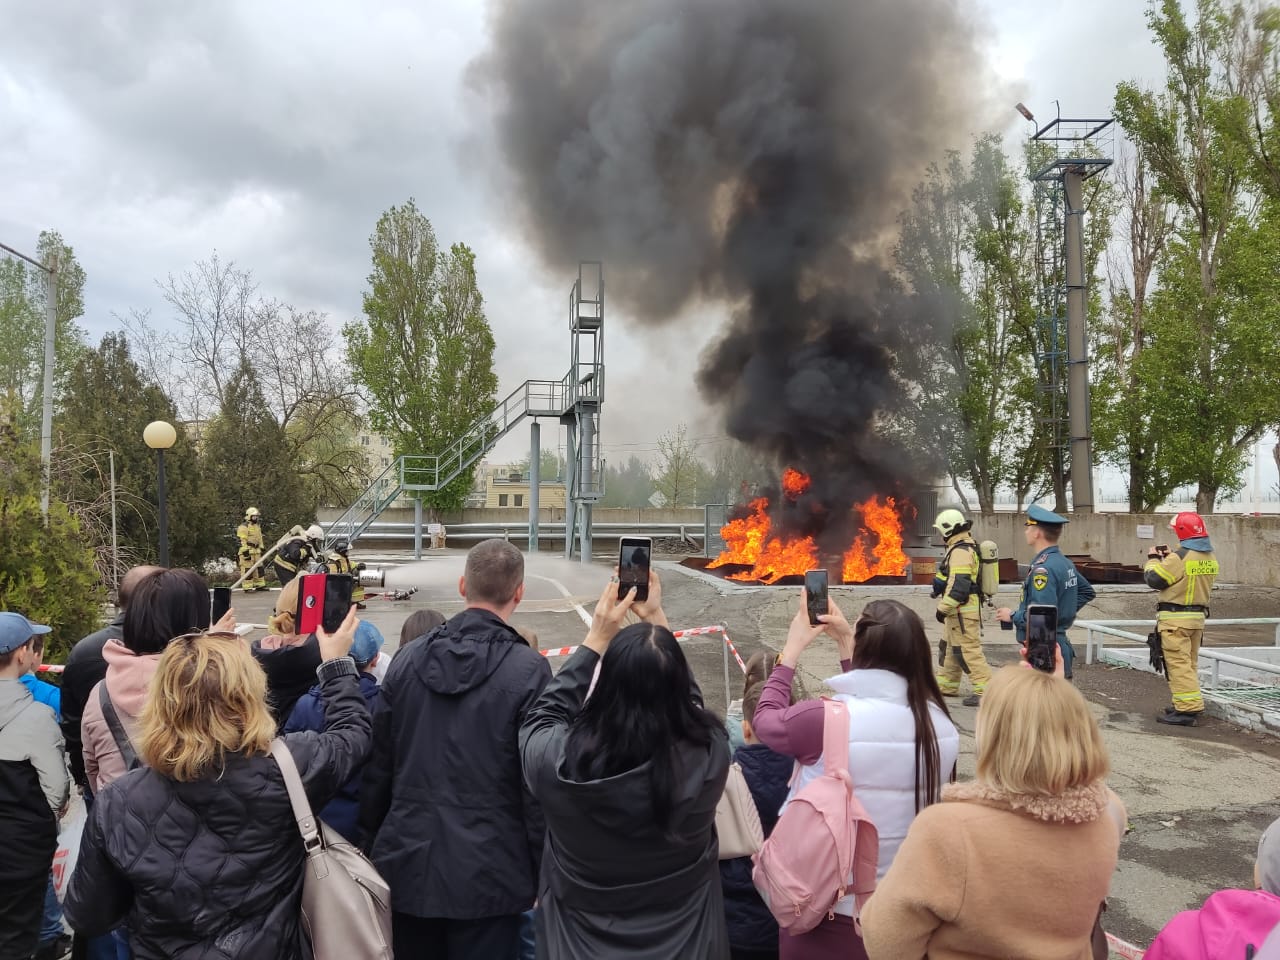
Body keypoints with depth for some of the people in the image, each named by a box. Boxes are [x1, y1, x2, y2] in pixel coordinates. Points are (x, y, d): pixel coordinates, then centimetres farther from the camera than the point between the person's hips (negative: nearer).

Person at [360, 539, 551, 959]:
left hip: (407, 863, 4)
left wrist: (373, 845, 16)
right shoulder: (529, 669, -15)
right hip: (488, 873, -4)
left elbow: (378, 765, 5)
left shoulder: (407, 658, -1)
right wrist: (544, 875, -4)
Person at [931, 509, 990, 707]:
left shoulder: (960, 552, -19)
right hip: (959, 609, 11)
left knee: (969, 649, -8)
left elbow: (958, 585, -25)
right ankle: (946, 685, 28)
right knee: (950, 646, 18)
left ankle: (985, 690, -5)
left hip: (962, 609, -11)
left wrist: (943, 608, -20)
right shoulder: (966, 547, 14)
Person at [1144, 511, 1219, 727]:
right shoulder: (1210, 557, 7)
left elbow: (1154, 579, -13)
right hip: (1198, 616, 9)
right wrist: (1168, 558, 16)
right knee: (1190, 663, 17)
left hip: (1175, 618, -9)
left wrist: (1153, 559, 4)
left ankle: (1188, 709, -7)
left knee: (1178, 664, -6)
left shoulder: (1180, 557, -19)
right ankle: (1190, 705, 25)